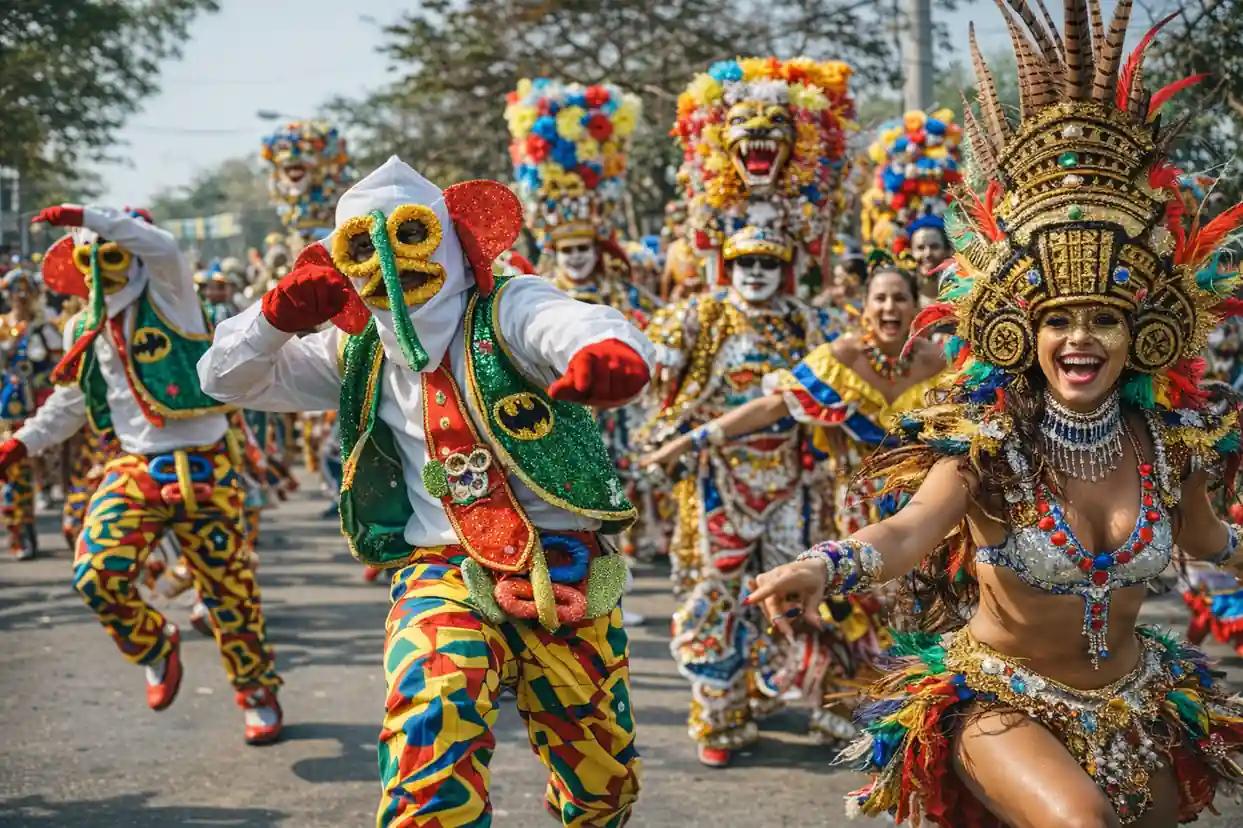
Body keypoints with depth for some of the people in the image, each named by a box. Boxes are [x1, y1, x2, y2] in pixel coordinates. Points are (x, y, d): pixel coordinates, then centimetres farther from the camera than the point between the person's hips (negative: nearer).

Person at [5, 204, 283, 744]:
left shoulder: (165, 295, -4)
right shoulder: (84, 330, 10)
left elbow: (162, 245, -26)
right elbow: (70, 403, 22)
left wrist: (85, 217, -26)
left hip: (202, 465, -4)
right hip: (135, 469, 4)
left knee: (227, 589, 2)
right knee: (95, 574, -15)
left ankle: (258, 693, 23)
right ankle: (157, 650, 13)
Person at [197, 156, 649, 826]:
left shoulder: (505, 310, -7)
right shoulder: (356, 356, 8)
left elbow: (579, 325, -29)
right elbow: (225, 378, 10)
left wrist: (611, 350, -56)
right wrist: (277, 316, -13)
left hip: (562, 563, -1)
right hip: (442, 570, 2)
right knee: (430, 720, -33)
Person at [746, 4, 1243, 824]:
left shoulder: (1168, 440, -8)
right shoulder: (989, 440, -20)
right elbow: (912, 529, -40)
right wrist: (823, 566, -58)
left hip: (1133, 704, 5)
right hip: (1001, 698, -5)